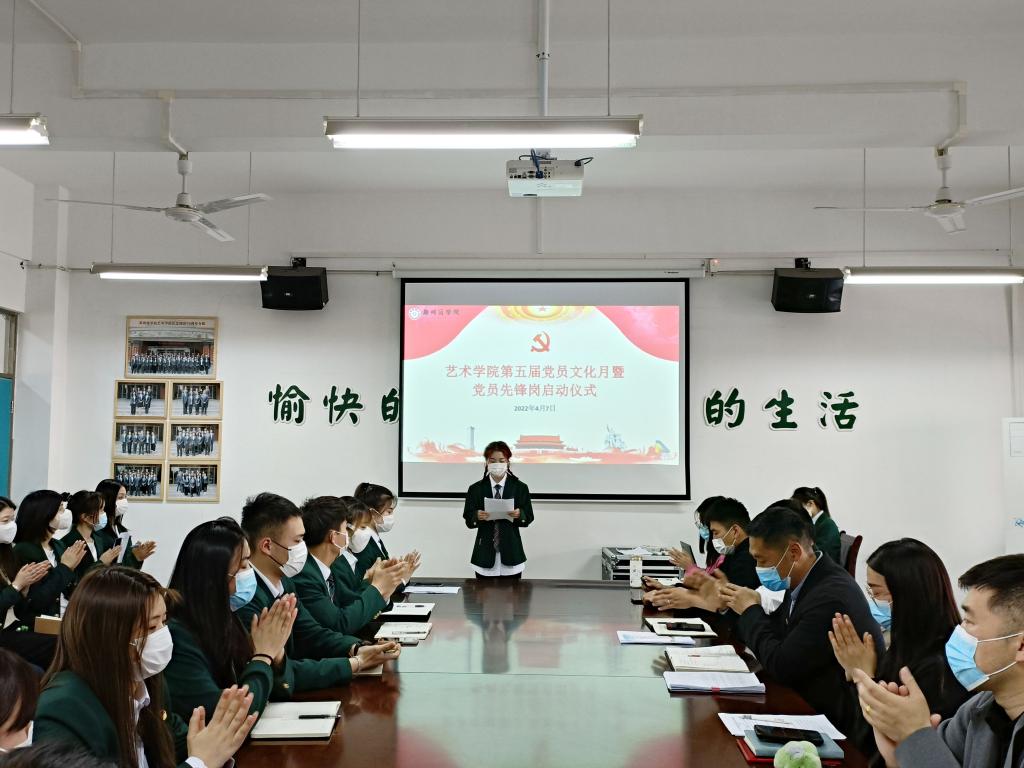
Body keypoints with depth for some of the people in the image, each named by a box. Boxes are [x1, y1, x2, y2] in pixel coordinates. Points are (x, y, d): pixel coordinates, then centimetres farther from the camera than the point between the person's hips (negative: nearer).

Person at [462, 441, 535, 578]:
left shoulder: (520, 488, 2)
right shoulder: (476, 489, 3)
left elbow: (529, 518, 3)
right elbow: (468, 520, 3)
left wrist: (519, 514, -18)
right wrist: (477, 516, -18)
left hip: (511, 555, 0)